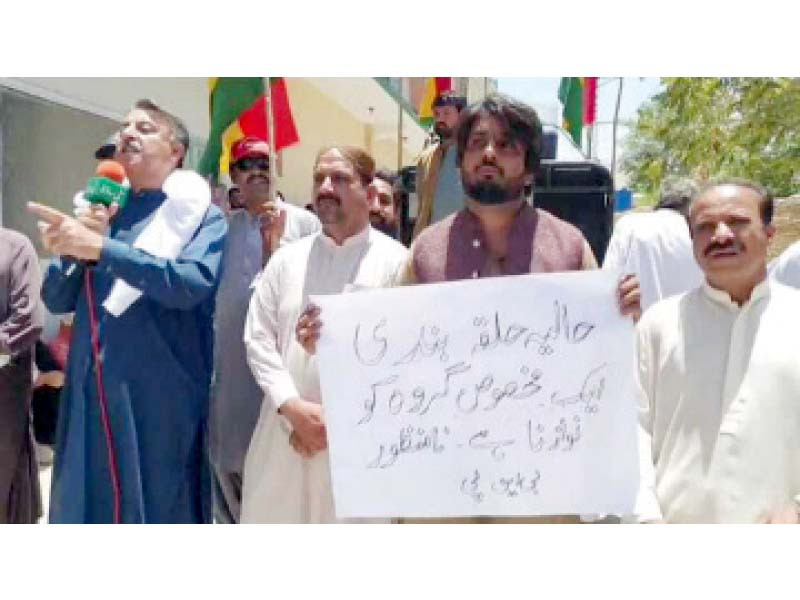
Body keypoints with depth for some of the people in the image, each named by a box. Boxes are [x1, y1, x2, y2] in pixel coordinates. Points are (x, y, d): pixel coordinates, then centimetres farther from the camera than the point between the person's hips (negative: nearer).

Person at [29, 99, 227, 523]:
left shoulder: (200, 215, -1)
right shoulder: (103, 209, 14)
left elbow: (192, 283, -20)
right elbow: (57, 299, 11)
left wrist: (102, 248, -22)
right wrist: (74, 245, -7)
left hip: (161, 394, -5)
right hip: (91, 390, 5)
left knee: (159, 503, 5)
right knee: (86, 499, 11)